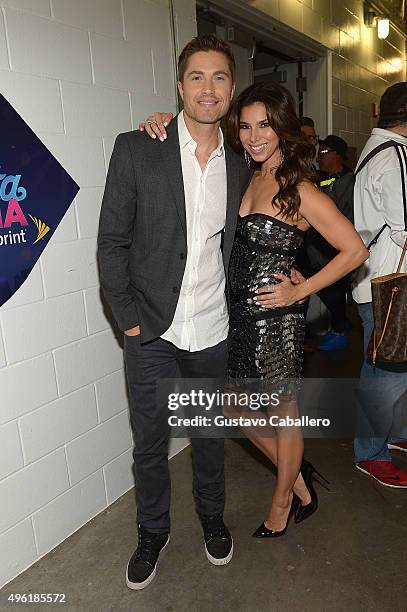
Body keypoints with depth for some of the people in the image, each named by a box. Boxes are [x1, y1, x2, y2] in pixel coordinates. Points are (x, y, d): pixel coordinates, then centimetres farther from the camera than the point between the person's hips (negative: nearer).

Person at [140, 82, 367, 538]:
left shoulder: (300, 191, -13)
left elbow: (354, 250, -12)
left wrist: (299, 291, -12)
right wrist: (166, 121, -3)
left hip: (274, 317, -7)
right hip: (237, 313, 7)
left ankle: (281, 505, 39)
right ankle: (298, 480, 42)